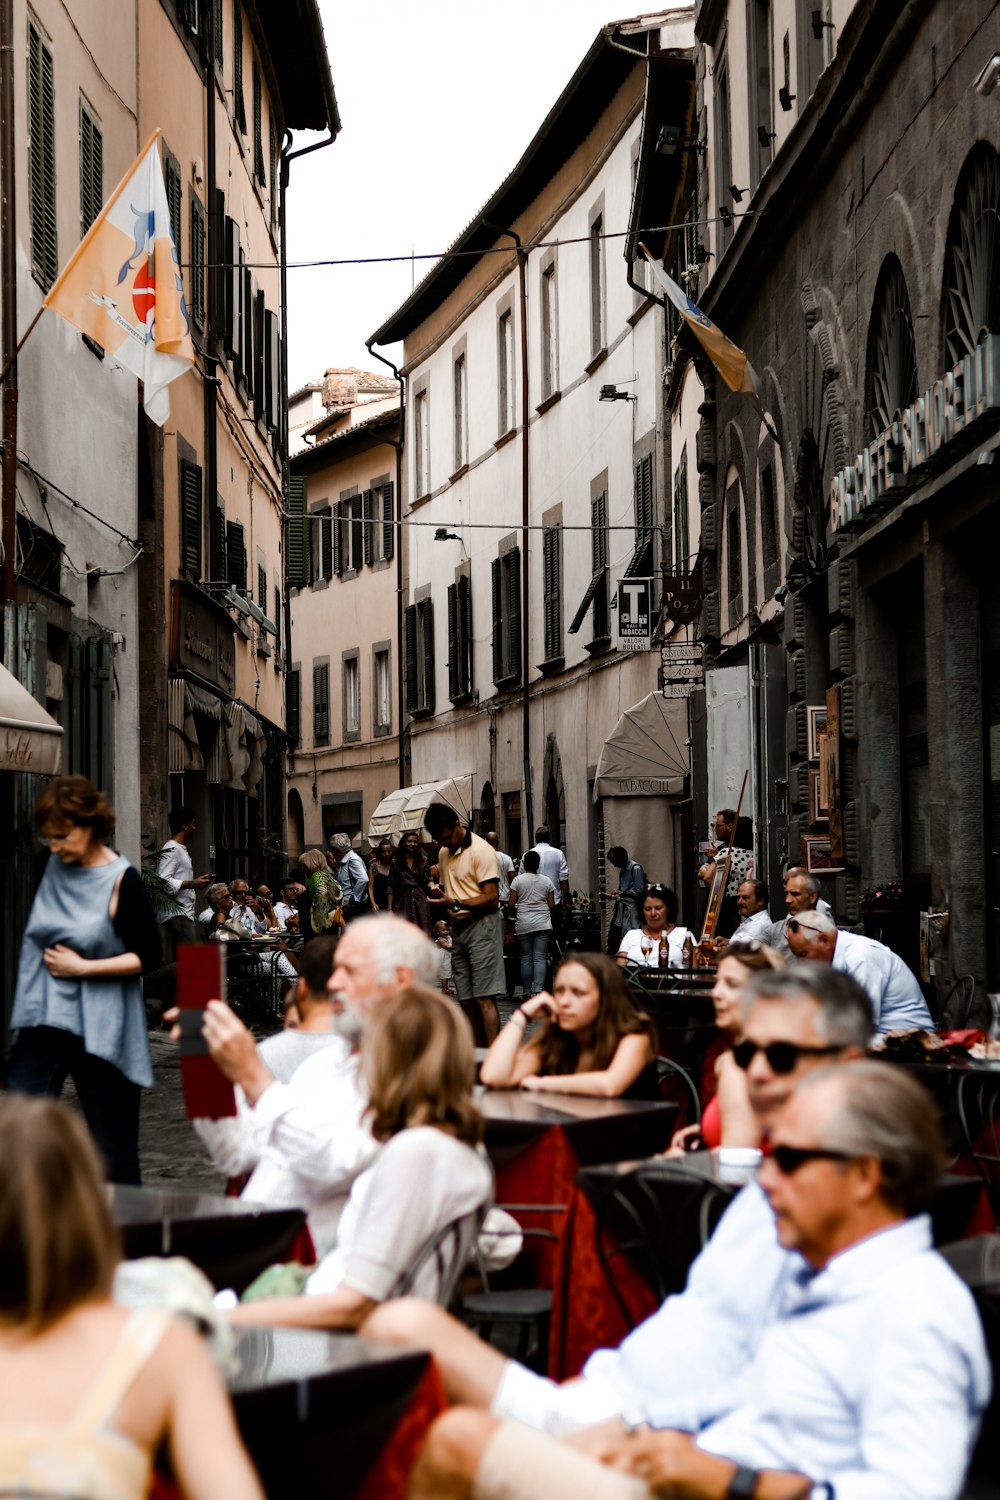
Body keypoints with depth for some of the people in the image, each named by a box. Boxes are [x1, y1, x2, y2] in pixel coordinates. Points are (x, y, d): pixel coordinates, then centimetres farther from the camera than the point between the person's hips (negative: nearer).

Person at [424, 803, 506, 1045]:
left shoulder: (480, 851, -10)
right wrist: (442, 906, 4)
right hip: (458, 928, 8)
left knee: (484, 999, -14)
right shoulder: (444, 853, 16)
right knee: (467, 1002, 6)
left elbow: (492, 897, -15)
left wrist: (458, 904, -25)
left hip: (482, 924, -8)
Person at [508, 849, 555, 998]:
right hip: (543, 923, 1)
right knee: (540, 958, -3)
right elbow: (551, 905, 4)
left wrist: (515, 914, 17)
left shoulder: (518, 880, -1)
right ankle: (538, 990, -18)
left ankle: (527, 994, 8)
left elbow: (511, 904, -3)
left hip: (523, 924, -1)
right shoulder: (547, 881, 6)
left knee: (526, 959, 5)